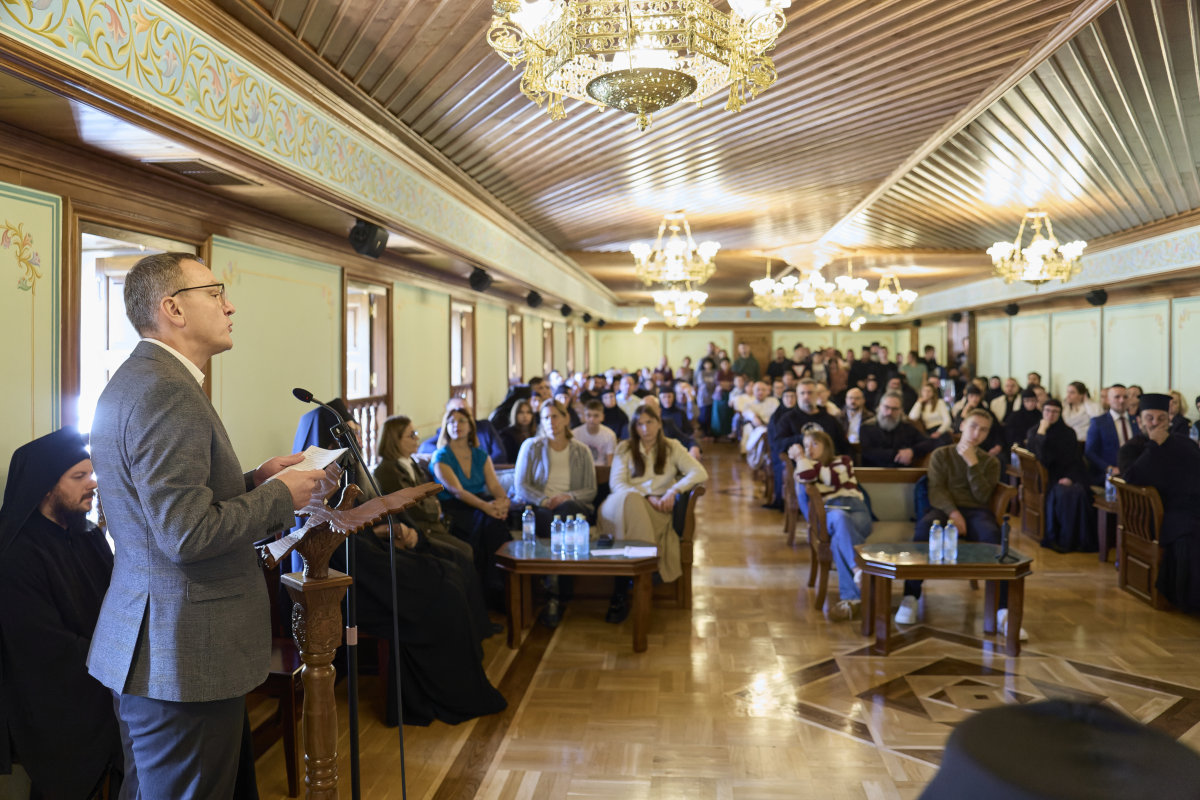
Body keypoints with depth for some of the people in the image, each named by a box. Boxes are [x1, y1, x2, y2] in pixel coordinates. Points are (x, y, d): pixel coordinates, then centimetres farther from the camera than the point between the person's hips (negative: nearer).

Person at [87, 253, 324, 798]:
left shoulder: (137, 380, 12)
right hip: (183, 655, -11)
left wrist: (255, 481, 7)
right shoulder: (166, 390, -22)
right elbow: (187, 534, -27)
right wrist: (279, 495, -14)